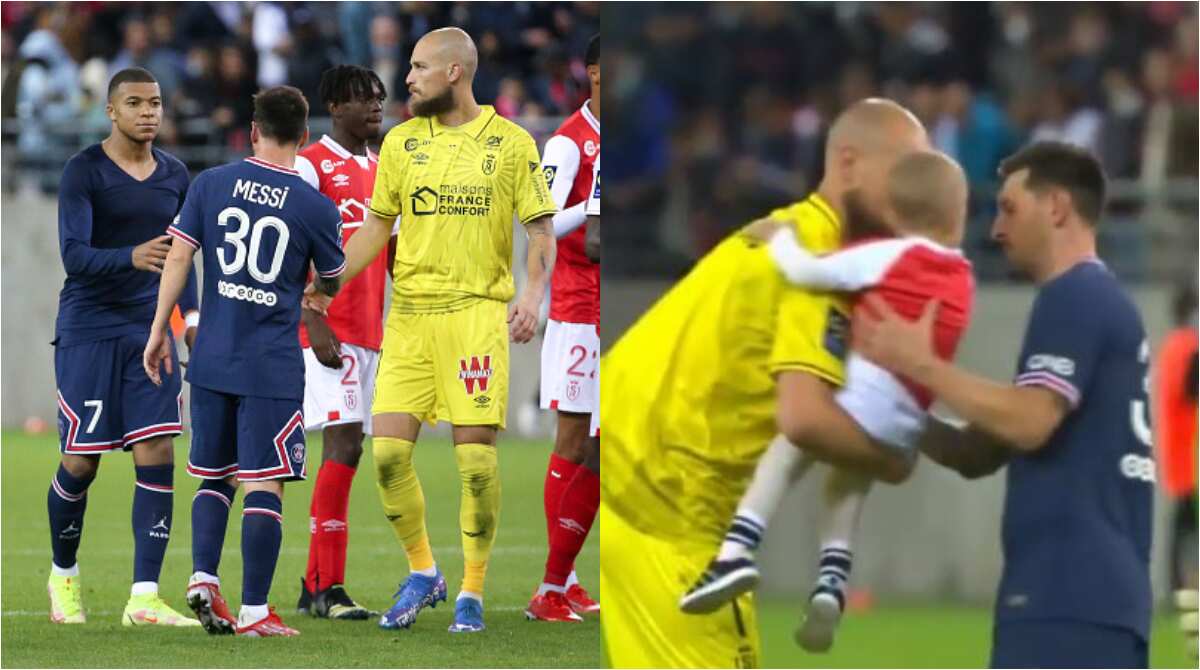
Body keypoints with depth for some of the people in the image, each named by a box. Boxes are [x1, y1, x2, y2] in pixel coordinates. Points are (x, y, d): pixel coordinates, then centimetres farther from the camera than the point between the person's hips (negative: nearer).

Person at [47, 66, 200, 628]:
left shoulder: (174, 176, 9)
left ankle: (144, 598, -9)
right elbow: (74, 256, -18)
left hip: (149, 330, 4)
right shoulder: (83, 172, -9)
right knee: (80, 465, -1)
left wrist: (191, 314, 14)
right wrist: (131, 258, -35)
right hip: (88, 332, -4)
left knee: (157, 456, -8)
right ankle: (63, 576, 25)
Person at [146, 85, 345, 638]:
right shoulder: (315, 207, -4)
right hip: (273, 365, -3)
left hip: (212, 360, 3)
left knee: (213, 476, 17)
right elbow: (332, 285, 10)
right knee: (263, 484, -2)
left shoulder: (210, 184, 2)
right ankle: (253, 612, -4)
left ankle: (203, 576, -1)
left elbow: (177, 259, 0)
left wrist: (159, 333, 9)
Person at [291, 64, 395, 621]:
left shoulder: (384, 171, 18)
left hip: (369, 331, 8)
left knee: (346, 450, 8)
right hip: (329, 331, -8)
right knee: (344, 446, -13)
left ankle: (315, 584, 13)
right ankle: (329, 587, -13)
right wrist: (316, 325, -18)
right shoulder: (311, 165, -6)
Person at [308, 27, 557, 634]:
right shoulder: (402, 140, 10)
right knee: (388, 449, -5)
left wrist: (533, 294, -13)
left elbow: (540, 228, 2)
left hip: (477, 311, -3)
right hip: (409, 313, 3)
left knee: (476, 457, -7)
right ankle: (422, 573, 14)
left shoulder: (511, 144, 1)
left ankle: (472, 592, 7)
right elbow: (377, 225, 16)